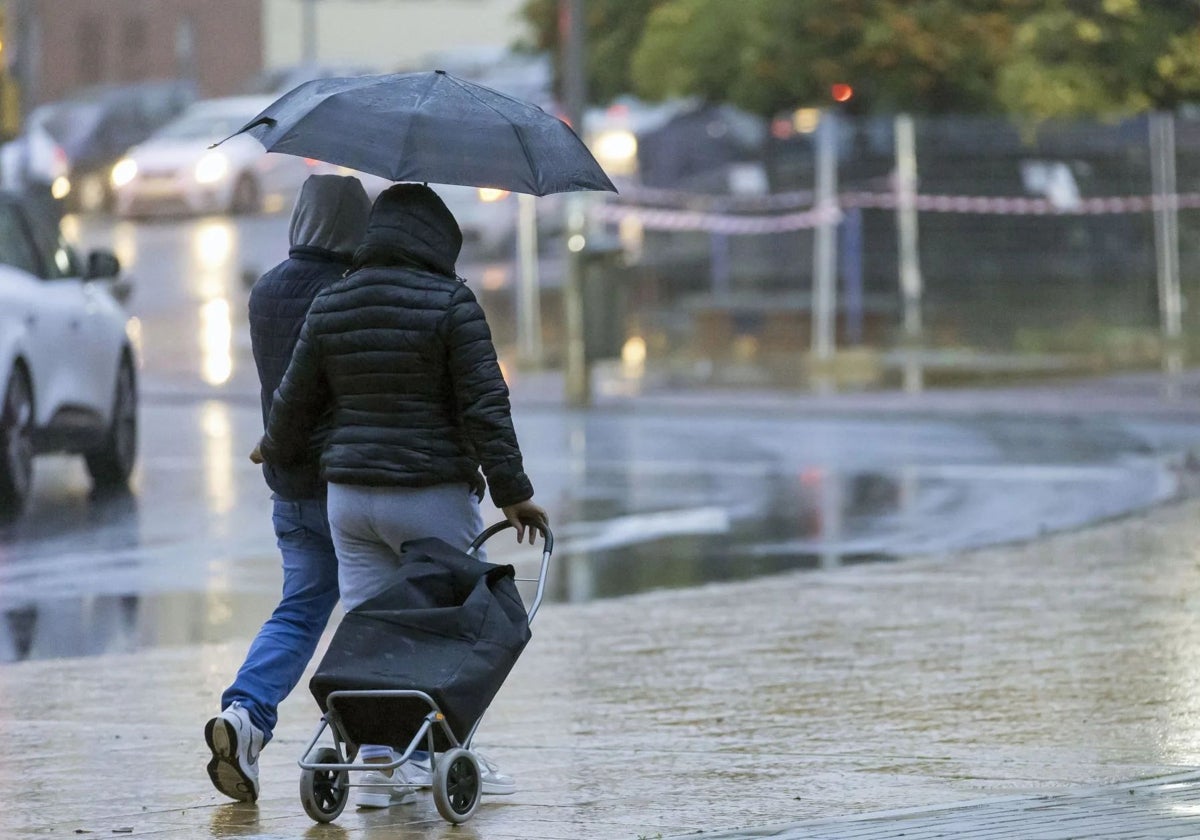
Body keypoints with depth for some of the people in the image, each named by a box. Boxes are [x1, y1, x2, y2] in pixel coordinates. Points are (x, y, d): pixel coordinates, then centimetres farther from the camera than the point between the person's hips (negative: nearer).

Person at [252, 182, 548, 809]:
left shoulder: (330, 306, 5)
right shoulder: (449, 303, -10)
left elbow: (294, 401, 13)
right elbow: (485, 407, -12)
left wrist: (276, 451, 33)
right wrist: (513, 492, -7)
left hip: (348, 493, 5)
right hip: (432, 497, -5)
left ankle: (379, 762, 4)